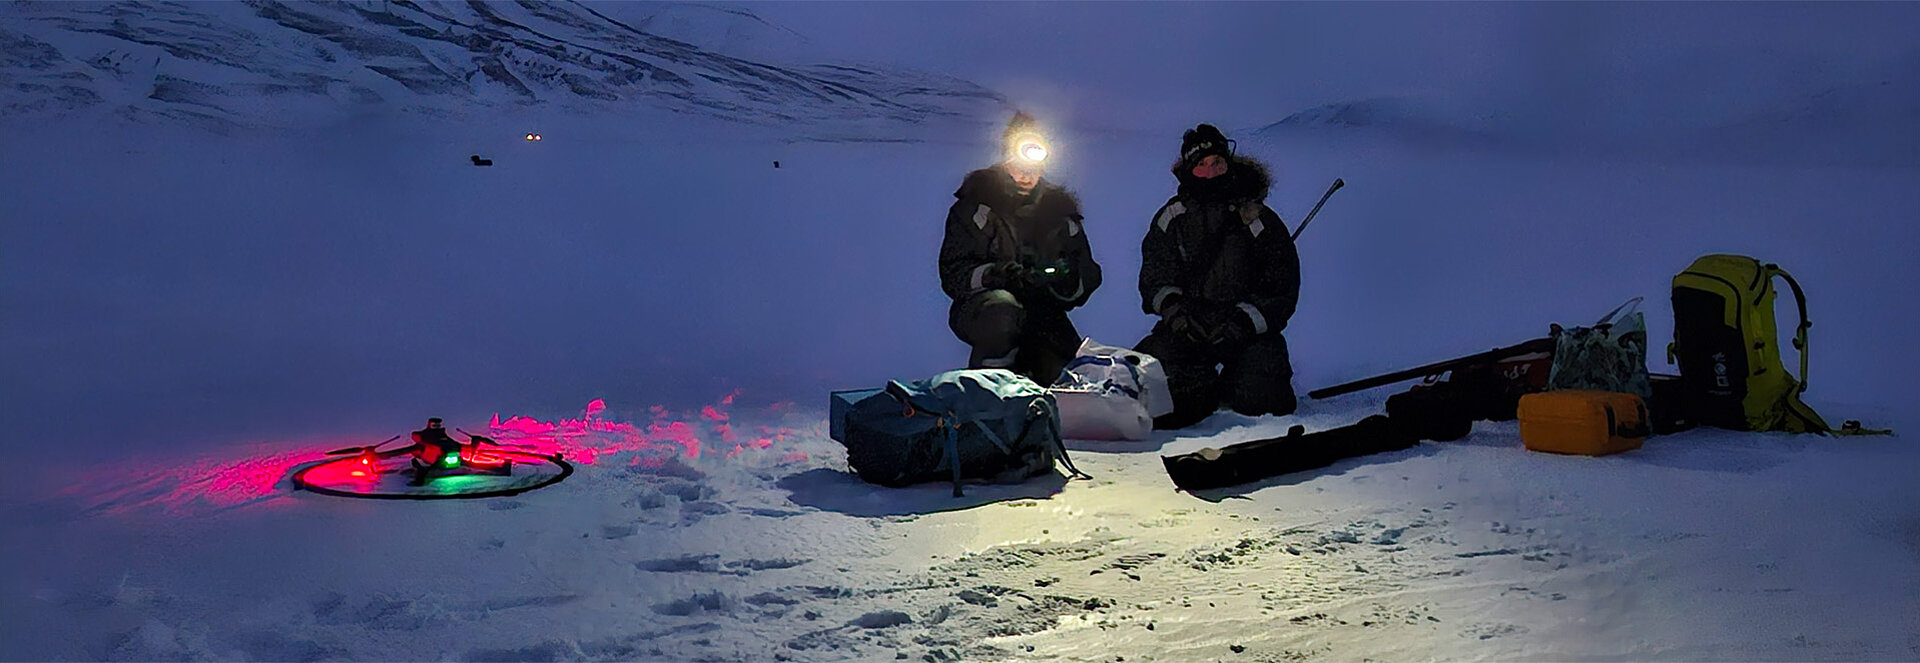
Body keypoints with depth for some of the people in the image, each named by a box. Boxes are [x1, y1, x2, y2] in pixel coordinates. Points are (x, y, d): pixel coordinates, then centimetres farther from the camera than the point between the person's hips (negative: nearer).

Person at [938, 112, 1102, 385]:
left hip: (1041, 314, 4)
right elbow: (952, 273, -8)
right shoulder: (976, 205, 0)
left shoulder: (1058, 207, 11)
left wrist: (1069, 280, -16)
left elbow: (1088, 274, 9)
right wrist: (991, 274, -28)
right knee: (1001, 312, -39)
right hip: (979, 309, -4)